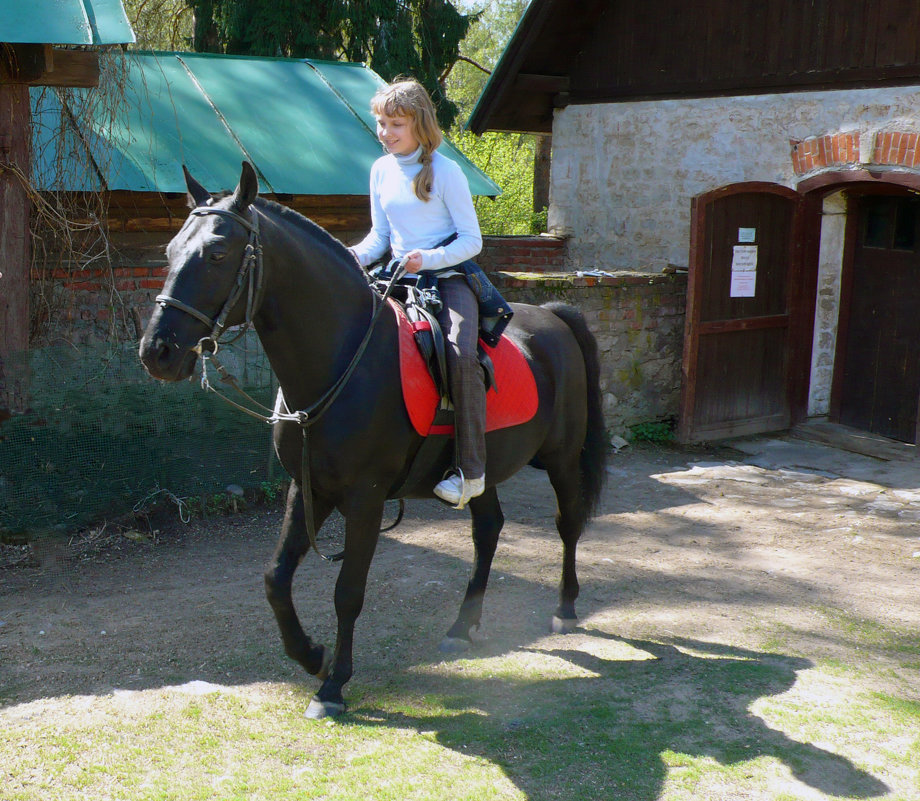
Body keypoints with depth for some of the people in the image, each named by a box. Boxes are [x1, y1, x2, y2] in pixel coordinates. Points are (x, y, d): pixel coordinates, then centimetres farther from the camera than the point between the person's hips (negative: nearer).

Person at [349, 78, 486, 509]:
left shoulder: (445, 171, -8)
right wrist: (354, 257, -8)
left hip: (448, 278, -6)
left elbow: (471, 240, -7)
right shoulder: (381, 170, 9)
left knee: (461, 354, -30)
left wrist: (429, 259, -24)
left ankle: (471, 469, -24)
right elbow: (380, 236, 14)